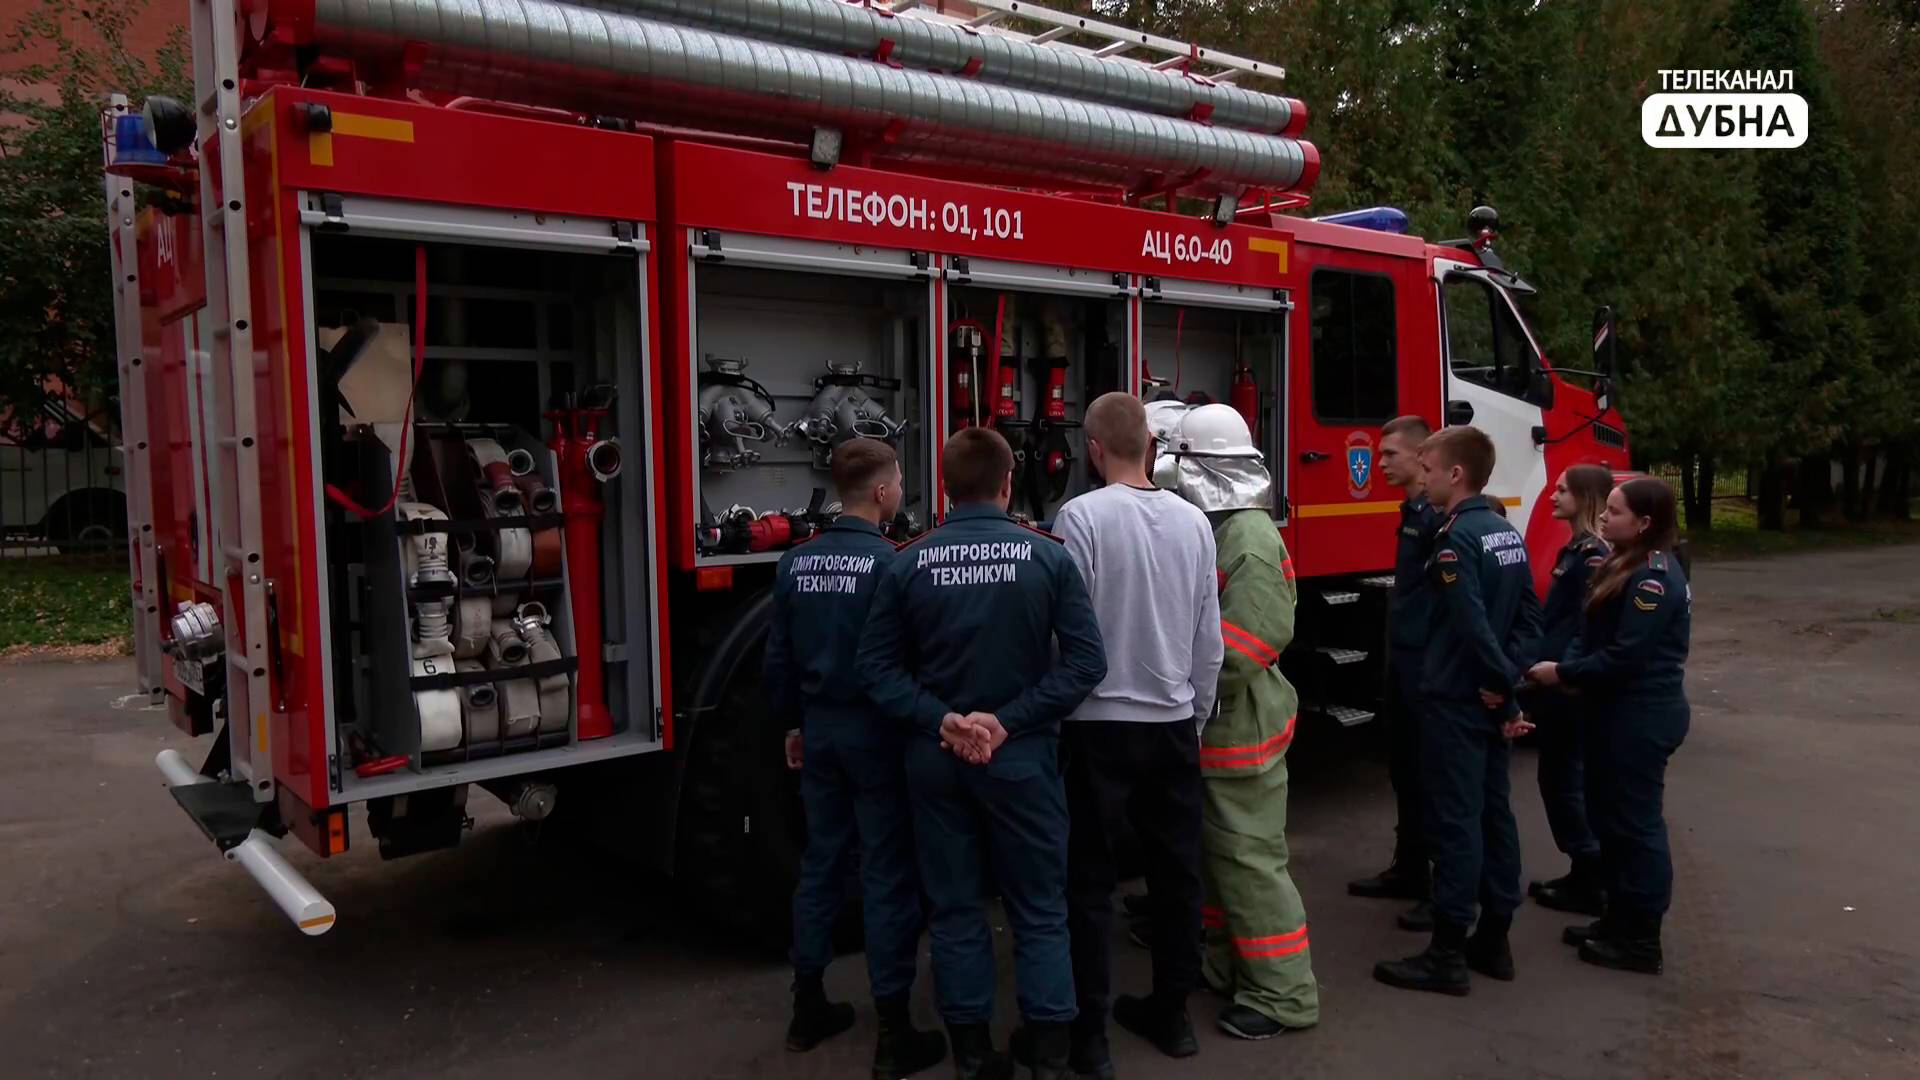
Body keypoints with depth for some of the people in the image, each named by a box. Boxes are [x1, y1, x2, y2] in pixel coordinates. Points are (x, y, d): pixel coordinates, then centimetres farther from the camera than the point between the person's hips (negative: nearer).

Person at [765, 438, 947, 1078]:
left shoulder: (796, 562, 3)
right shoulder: (889, 562, -16)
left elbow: (778, 657, 8)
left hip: (821, 727, 6)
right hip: (876, 729, -6)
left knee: (821, 861, 17)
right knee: (888, 875, 1)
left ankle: (808, 1008, 28)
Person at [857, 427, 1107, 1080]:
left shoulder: (908, 564, -5)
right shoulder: (1048, 556, -8)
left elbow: (877, 666, -6)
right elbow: (1086, 661, -12)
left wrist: (942, 721, -9)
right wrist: (1009, 720, -12)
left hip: (934, 757, 2)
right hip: (1021, 756, -1)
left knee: (955, 910, 13)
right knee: (1039, 911, 11)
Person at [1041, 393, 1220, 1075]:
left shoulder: (1082, 516, -14)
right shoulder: (1193, 520, 2)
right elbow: (1210, 639, 7)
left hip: (1101, 724, -4)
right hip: (1175, 723, 5)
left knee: (1089, 880, 5)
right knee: (1177, 871, 14)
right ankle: (1171, 1014, 27)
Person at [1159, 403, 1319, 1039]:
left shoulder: (1252, 540, -20)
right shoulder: (1214, 529, 10)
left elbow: (1235, 652, -26)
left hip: (1240, 726, -10)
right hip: (1211, 725, 10)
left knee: (1249, 858, -2)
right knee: (1214, 850, 19)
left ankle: (1284, 995, 9)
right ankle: (1227, 967, 33)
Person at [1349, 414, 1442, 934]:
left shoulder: (1439, 515, -17)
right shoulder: (1412, 511, 14)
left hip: (1427, 661, -10)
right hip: (1403, 655, 10)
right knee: (1403, 768, 18)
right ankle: (1408, 870, 30)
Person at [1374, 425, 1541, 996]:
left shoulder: (1456, 539, -18)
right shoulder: (1507, 532, 10)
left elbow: (1472, 624, -25)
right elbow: (1530, 614, 10)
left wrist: (1501, 677, -11)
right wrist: (1508, 679, 2)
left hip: (1455, 700, -9)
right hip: (1491, 701, 9)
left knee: (1455, 822, -4)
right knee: (1495, 814, 13)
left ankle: (1448, 955, 3)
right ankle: (1494, 940, 24)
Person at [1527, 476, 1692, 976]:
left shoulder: (1654, 577, -20)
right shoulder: (1625, 566, 13)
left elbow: (1625, 656, -24)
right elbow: (1594, 633, 13)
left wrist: (1564, 673, -14)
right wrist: (1566, 665, -5)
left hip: (1643, 717, -10)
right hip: (1620, 711, 10)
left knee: (1636, 822, -1)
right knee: (1609, 816, 16)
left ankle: (1641, 940, 10)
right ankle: (1619, 920, 28)